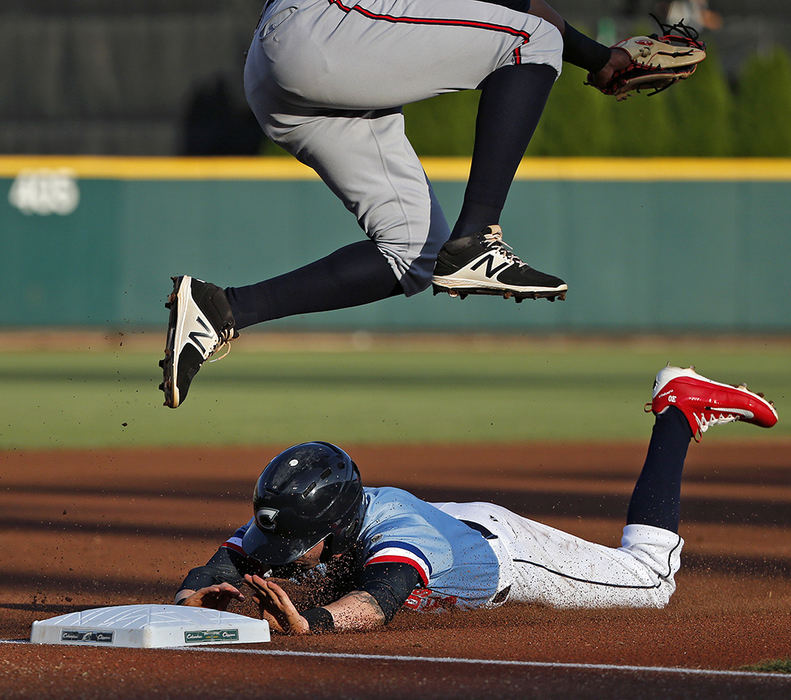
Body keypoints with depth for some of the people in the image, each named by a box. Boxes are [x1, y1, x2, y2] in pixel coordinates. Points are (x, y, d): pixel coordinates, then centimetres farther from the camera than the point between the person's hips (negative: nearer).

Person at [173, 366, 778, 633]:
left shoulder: (397, 530, -50)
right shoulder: (280, 530, -33)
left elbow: (376, 603, -68)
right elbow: (219, 570, -33)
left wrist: (308, 623, -88)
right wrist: (198, 596, -58)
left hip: (501, 548, -6)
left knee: (649, 578, 16)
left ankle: (681, 409, 29)